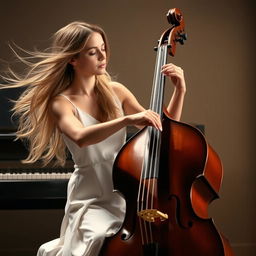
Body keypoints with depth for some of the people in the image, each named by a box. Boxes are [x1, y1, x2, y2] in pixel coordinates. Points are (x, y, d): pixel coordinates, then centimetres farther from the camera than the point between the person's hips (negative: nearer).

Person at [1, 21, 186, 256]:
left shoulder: (115, 91, 8)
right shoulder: (61, 103, -7)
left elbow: (163, 132, 8)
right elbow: (80, 137, -30)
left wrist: (179, 92, -5)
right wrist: (127, 119, -42)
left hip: (127, 194, 5)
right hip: (91, 203, -5)